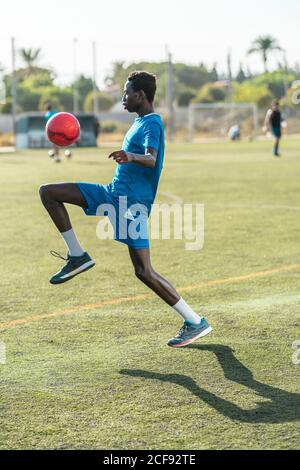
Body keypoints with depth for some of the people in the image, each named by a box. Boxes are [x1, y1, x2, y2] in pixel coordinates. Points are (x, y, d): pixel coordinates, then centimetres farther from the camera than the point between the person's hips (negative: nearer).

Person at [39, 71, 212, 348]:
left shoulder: (152, 124, -14)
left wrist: (131, 157, -52)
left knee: (144, 271, -13)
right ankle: (77, 255, 5)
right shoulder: (141, 122, 16)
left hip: (133, 201, -9)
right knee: (48, 192, 3)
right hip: (113, 193, 9)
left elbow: (151, 160, -33)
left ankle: (196, 323, -4)